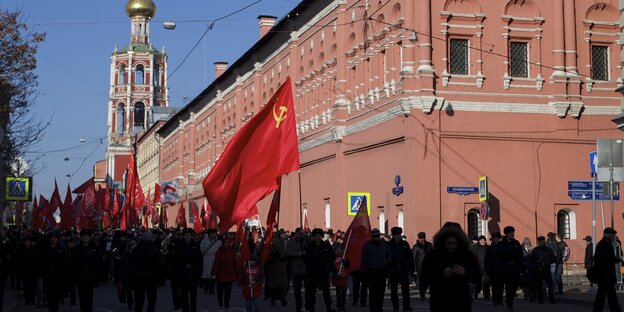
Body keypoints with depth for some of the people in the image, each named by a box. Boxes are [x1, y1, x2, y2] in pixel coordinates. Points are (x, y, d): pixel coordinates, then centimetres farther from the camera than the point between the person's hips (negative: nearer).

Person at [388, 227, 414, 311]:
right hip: (393, 270, -1)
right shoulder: (389, 245, -1)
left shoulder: (405, 244, 4)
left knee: (406, 289, -2)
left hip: (404, 270, 1)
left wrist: (411, 269, 2)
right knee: (394, 290, 7)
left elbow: (409, 257, 6)